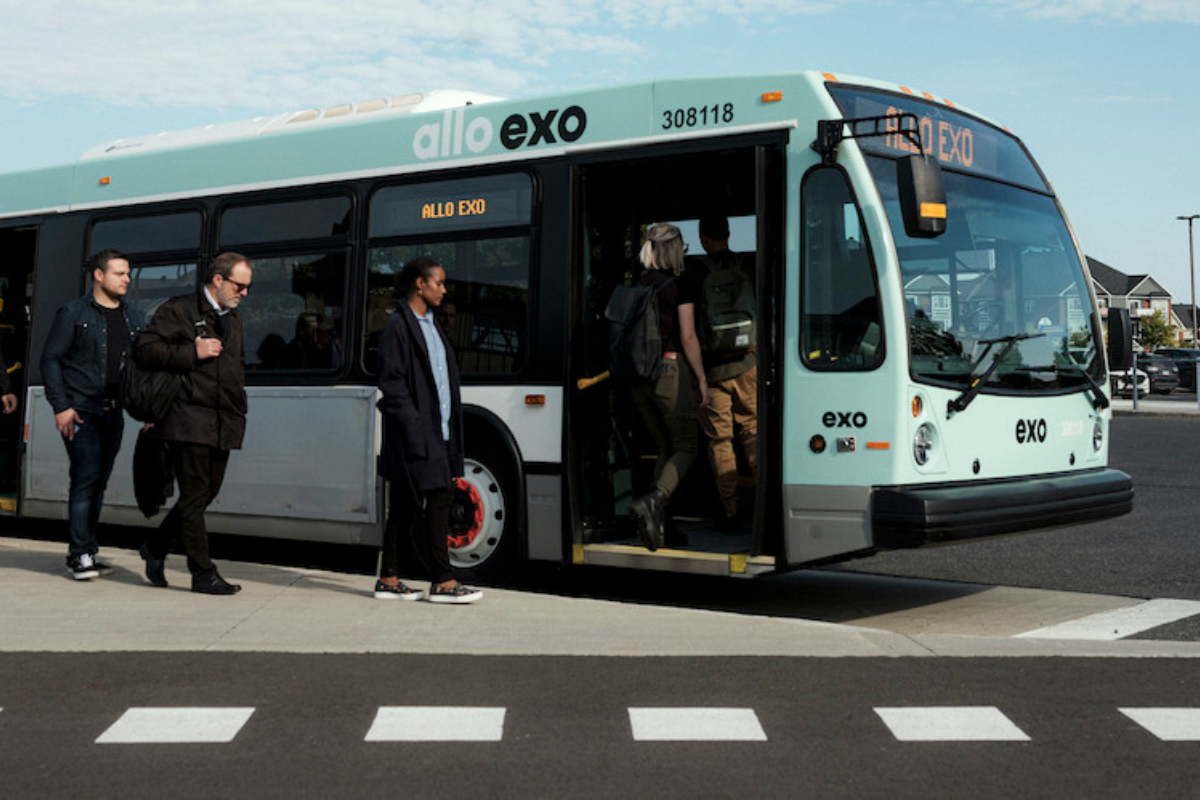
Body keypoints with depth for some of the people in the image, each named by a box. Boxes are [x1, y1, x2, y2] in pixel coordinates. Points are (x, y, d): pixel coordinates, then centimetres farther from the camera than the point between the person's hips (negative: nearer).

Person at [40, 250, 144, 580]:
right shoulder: (73, 313, -2)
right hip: (81, 411, -5)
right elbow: (50, 358, -3)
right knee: (86, 478, -10)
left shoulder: (133, 318, 13)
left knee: (99, 482, 9)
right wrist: (61, 406, -10)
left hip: (114, 412, 5)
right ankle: (81, 553, -5)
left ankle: (85, 552, 17)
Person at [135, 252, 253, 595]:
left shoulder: (233, 318, 20)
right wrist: (193, 353, -16)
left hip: (223, 423, 8)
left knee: (207, 492, 10)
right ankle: (203, 574, 0)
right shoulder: (179, 310, -3)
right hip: (189, 421, -8)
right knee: (195, 496, -4)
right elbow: (145, 349, -10)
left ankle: (156, 547, 28)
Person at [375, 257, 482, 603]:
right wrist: (413, 423, -18)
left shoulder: (430, 325, 19)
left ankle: (389, 579, 15)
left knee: (404, 506, 10)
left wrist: (451, 424, 14)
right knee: (438, 498, -9)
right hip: (415, 433, -9)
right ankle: (443, 582, -5)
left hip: (437, 431, 9)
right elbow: (391, 382, -13)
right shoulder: (398, 325, -8)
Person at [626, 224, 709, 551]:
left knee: (665, 449, 15)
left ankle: (660, 524, 9)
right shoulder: (680, 289, -8)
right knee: (685, 450, 2)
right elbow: (688, 338, -10)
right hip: (671, 371, -6)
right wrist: (702, 379, -4)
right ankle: (651, 501, -22)